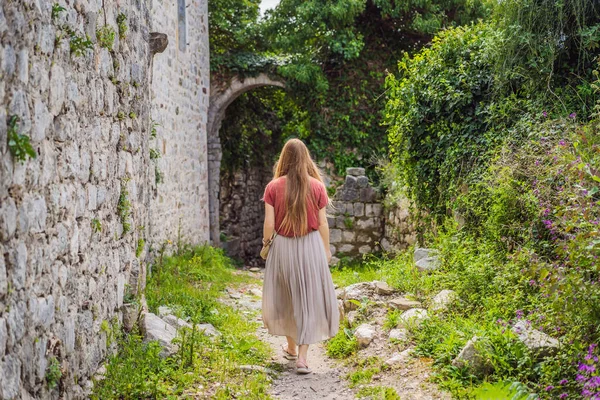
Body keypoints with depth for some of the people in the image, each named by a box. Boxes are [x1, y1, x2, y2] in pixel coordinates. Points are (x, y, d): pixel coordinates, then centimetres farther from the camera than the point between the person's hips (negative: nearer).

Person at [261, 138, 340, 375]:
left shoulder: (273, 187, -7)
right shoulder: (317, 186, -6)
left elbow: (269, 223, -7)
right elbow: (322, 223, -3)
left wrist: (265, 244, 12)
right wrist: (326, 249, 11)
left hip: (283, 247, 1)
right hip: (311, 246, -1)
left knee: (285, 297, 19)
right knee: (309, 299, 6)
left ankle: (291, 348, 34)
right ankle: (302, 356, -1)